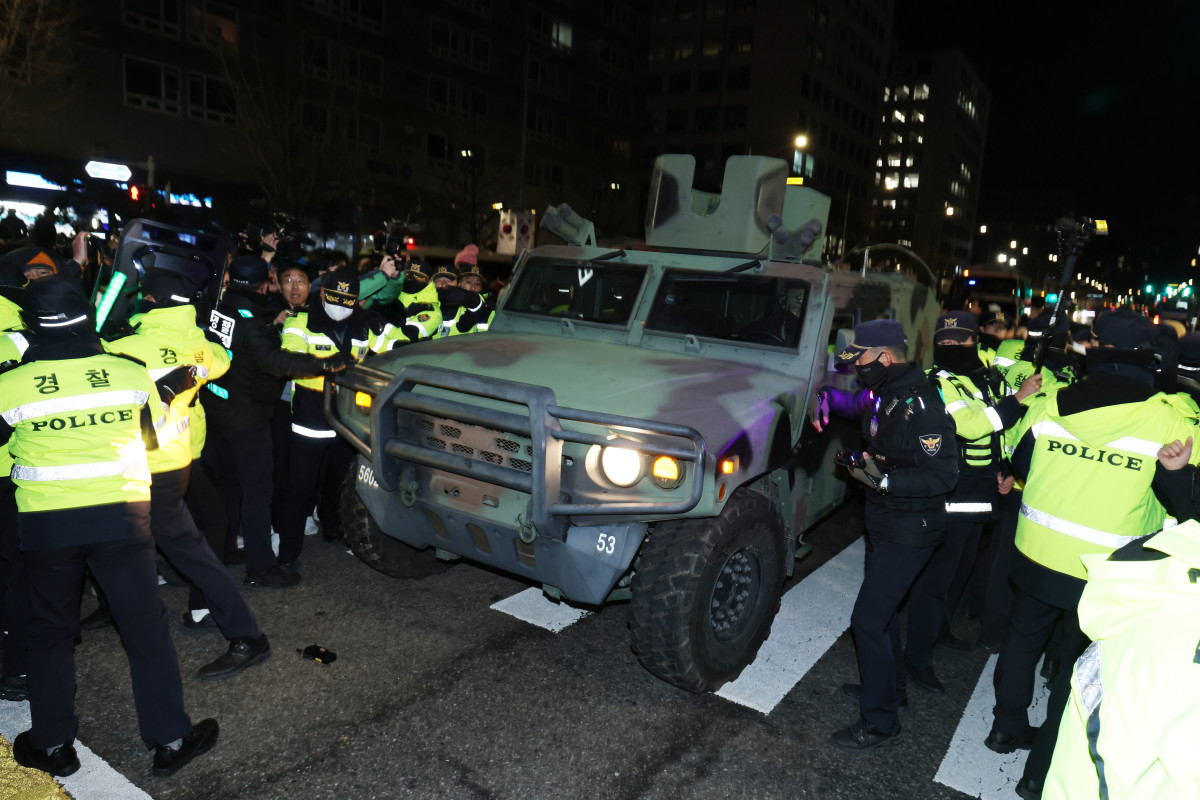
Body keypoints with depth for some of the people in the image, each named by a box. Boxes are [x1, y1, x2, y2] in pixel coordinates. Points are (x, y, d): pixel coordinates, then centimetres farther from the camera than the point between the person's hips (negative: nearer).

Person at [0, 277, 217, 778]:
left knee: (50, 632, 19)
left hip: (44, 524, 0)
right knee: (146, 626, 8)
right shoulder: (131, 374, -6)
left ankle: (53, 745, 31)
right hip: (121, 516, 0)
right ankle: (170, 739, 16)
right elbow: (157, 434, 9)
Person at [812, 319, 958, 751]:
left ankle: (880, 721, 11)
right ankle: (889, 684, 45)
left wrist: (884, 481, -32)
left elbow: (944, 475, -28)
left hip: (909, 533, -10)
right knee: (880, 609, 24)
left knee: (868, 620, -5)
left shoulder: (920, 406, -26)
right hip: (884, 523, 10)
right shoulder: (884, 395, 3)